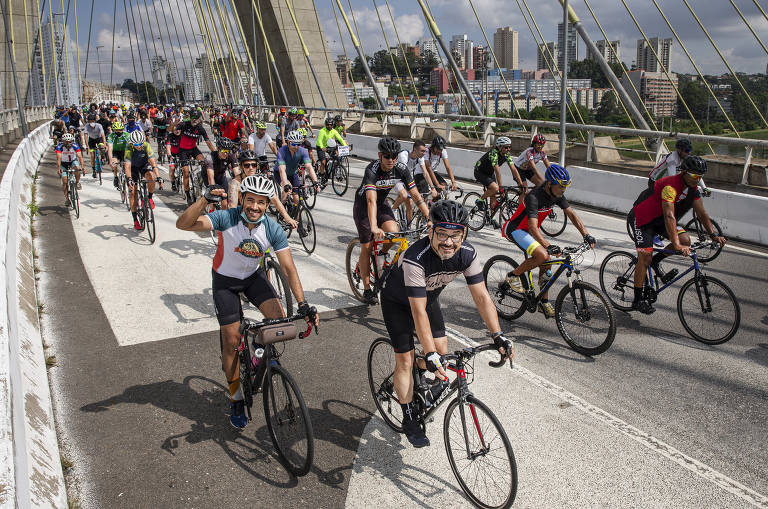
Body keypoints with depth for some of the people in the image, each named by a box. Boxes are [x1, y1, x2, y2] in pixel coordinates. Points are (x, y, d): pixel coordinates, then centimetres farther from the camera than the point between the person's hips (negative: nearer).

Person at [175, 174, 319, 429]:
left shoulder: (273, 230, -21)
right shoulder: (227, 219, -27)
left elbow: (289, 269, -21)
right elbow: (183, 224, -37)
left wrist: (303, 304, -29)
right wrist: (205, 199, -51)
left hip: (254, 276, 2)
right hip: (225, 279, -2)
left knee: (278, 316, -21)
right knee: (232, 340, -2)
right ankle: (236, 400, 16)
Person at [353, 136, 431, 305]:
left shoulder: (401, 169, -18)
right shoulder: (371, 170, -31)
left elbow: (416, 196, -15)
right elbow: (371, 200, -43)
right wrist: (374, 227, -55)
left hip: (382, 204, 4)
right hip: (363, 206, -4)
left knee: (393, 231, -23)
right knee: (367, 247, -4)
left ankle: (383, 253, 11)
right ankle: (367, 290, 9)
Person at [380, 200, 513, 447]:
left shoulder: (467, 254, -26)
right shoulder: (415, 258, -41)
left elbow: (482, 297, -21)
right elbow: (418, 311, -40)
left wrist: (498, 336, -27)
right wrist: (430, 354, -43)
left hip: (428, 296, 5)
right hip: (397, 301, -5)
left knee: (441, 348, 0)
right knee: (405, 360, -5)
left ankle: (420, 382, 33)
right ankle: (409, 420, 11)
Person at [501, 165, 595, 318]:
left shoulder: (557, 195, -7)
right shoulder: (534, 197, -31)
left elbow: (572, 214, -3)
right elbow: (533, 228, -39)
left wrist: (586, 234, -14)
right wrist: (548, 246, -50)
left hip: (530, 230, 8)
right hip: (515, 229, -8)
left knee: (546, 264, 3)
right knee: (542, 255, -27)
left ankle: (544, 302, 15)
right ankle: (513, 276, -7)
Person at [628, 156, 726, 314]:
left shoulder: (694, 189, -4)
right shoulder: (670, 186, -31)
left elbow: (702, 213, 0)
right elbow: (669, 216, -39)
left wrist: (714, 235, -10)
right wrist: (676, 244, -44)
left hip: (659, 220, 8)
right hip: (642, 218, -8)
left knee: (685, 240, -13)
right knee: (645, 258, -12)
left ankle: (656, 261, 9)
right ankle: (638, 300, -1)